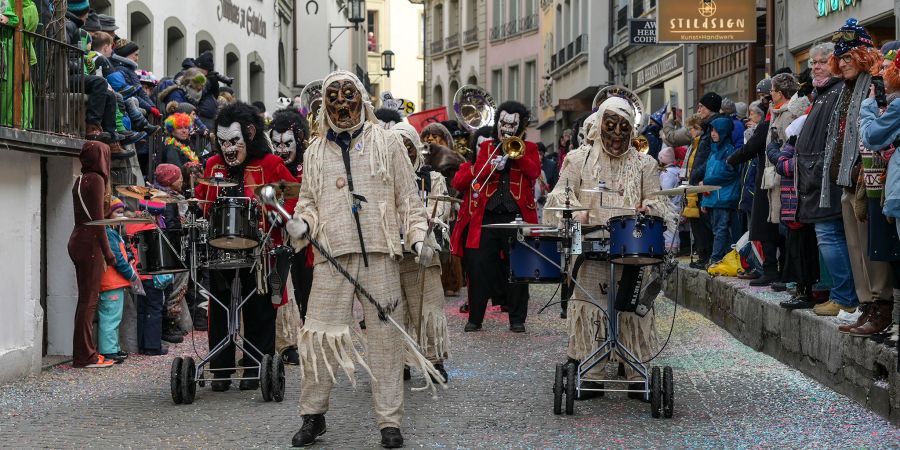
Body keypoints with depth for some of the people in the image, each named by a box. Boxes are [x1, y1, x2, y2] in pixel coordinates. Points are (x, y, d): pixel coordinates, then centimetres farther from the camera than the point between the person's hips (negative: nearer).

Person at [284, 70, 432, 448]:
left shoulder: (387, 142, 9)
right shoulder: (316, 151, 14)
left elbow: (408, 197, 8)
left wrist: (417, 237, -2)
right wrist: (302, 223, -2)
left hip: (380, 251, -1)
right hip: (332, 253, 1)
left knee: (385, 334, -1)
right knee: (320, 334, -2)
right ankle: (313, 415, 11)